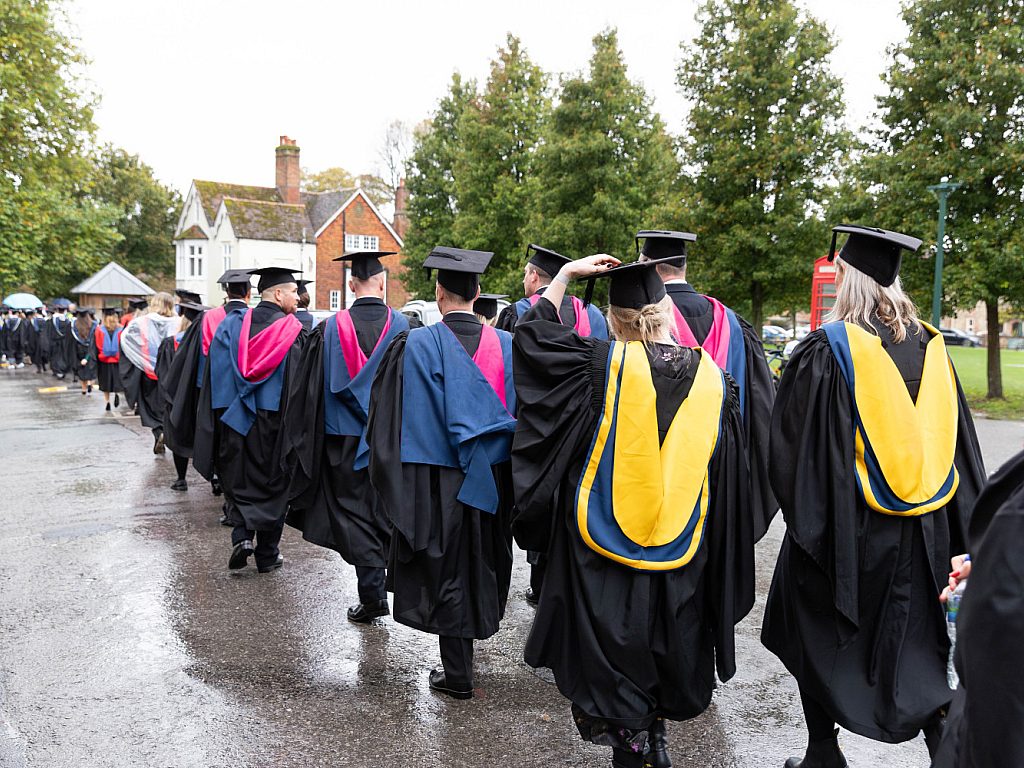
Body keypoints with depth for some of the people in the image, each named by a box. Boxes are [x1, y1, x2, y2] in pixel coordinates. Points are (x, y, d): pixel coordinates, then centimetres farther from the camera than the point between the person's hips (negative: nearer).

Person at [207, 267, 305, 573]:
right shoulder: (293, 331, -9)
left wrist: (219, 417, 8)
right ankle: (267, 555, 16)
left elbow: (214, 377, 2)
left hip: (234, 418, 3)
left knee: (238, 481, 18)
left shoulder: (231, 324, 3)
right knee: (272, 484, 10)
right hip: (274, 420, -3)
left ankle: (242, 534, -3)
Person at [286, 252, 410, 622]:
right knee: (384, 510, 18)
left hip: (345, 438, 0)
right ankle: (383, 580, 28)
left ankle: (372, 593, 5)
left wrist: (305, 440, 7)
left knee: (353, 514, 7)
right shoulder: (404, 326, -7)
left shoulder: (330, 328, -5)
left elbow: (311, 388, -1)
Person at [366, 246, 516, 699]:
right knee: (480, 561, 20)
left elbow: (400, 419, -12)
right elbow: (517, 412, 4)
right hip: (491, 477, 4)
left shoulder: (417, 345, -13)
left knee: (445, 566, 6)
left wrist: (398, 475, -2)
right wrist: (496, 456, 15)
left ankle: (457, 674, 13)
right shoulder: (505, 344, -2)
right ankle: (473, 629, 39)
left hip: (437, 478, -3)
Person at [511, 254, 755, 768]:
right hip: (682, 560, 4)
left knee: (615, 666, 13)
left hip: (604, 560, -4)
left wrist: (565, 275, 8)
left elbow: (532, 335, 2)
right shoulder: (711, 376, -2)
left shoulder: (602, 365, -12)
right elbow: (728, 476, 3)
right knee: (667, 647, 23)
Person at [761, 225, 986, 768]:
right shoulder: (931, 347, 1)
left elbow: (791, 445, -12)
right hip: (924, 533, 5)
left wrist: (805, 516, 2)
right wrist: (956, 530, 14)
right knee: (910, 640, 19)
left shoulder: (827, 349, -15)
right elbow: (960, 441, 7)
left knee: (819, 639, 13)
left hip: (847, 525, -4)